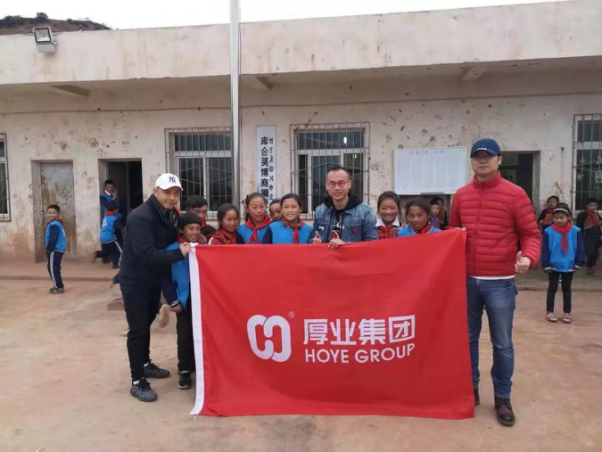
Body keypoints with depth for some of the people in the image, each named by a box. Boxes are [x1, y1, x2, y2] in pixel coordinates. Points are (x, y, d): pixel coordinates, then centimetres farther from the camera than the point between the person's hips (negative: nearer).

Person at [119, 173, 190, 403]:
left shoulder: (170, 215, 2)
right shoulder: (140, 218, -26)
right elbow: (146, 254, -35)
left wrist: (187, 243, -8)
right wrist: (178, 253, -37)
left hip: (154, 281, 8)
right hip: (134, 282, -8)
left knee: (146, 324, 22)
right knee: (137, 329, -3)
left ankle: (145, 364, 39)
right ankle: (137, 382, 8)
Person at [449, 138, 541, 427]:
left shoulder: (515, 194, -4)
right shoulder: (461, 196, 7)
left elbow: (531, 234, -5)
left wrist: (528, 257, -23)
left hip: (500, 282, -3)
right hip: (467, 280, 3)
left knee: (502, 343, 8)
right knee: (467, 338, 14)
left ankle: (502, 398, 23)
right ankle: (470, 389, 30)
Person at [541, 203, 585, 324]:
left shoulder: (576, 231, -6)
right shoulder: (548, 231, -10)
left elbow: (580, 248, -1)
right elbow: (545, 249, -8)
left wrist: (579, 263, -5)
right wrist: (546, 264, -10)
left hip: (569, 266, 1)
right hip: (553, 265, -1)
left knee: (567, 289, 14)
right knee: (552, 288, 10)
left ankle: (567, 313, 24)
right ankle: (549, 312, 18)